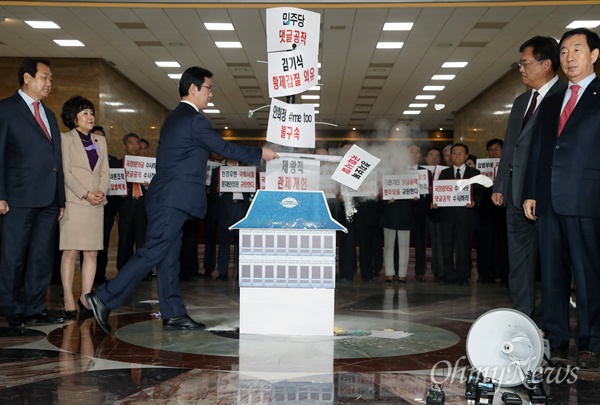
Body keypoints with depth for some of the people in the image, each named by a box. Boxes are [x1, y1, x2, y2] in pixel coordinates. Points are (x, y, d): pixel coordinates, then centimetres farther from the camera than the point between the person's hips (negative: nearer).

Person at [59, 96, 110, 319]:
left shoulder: (100, 141, 18)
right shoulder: (66, 139, 2)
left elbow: (105, 172, 13)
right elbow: (65, 173, -6)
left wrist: (101, 191, -5)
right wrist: (85, 194, -14)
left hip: (96, 203, 5)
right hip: (73, 202, -5)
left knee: (92, 252, 2)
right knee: (70, 251, -6)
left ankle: (85, 297, 8)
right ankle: (69, 300, -2)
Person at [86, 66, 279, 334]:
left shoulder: (173, 118, 19)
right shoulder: (194, 119, -11)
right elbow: (224, 148, -7)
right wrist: (260, 153, 2)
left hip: (167, 198, 10)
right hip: (173, 200, -10)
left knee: (169, 258, 9)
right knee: (152, 253, -9)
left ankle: (173, 315, 13)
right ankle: (105, 299, -8)